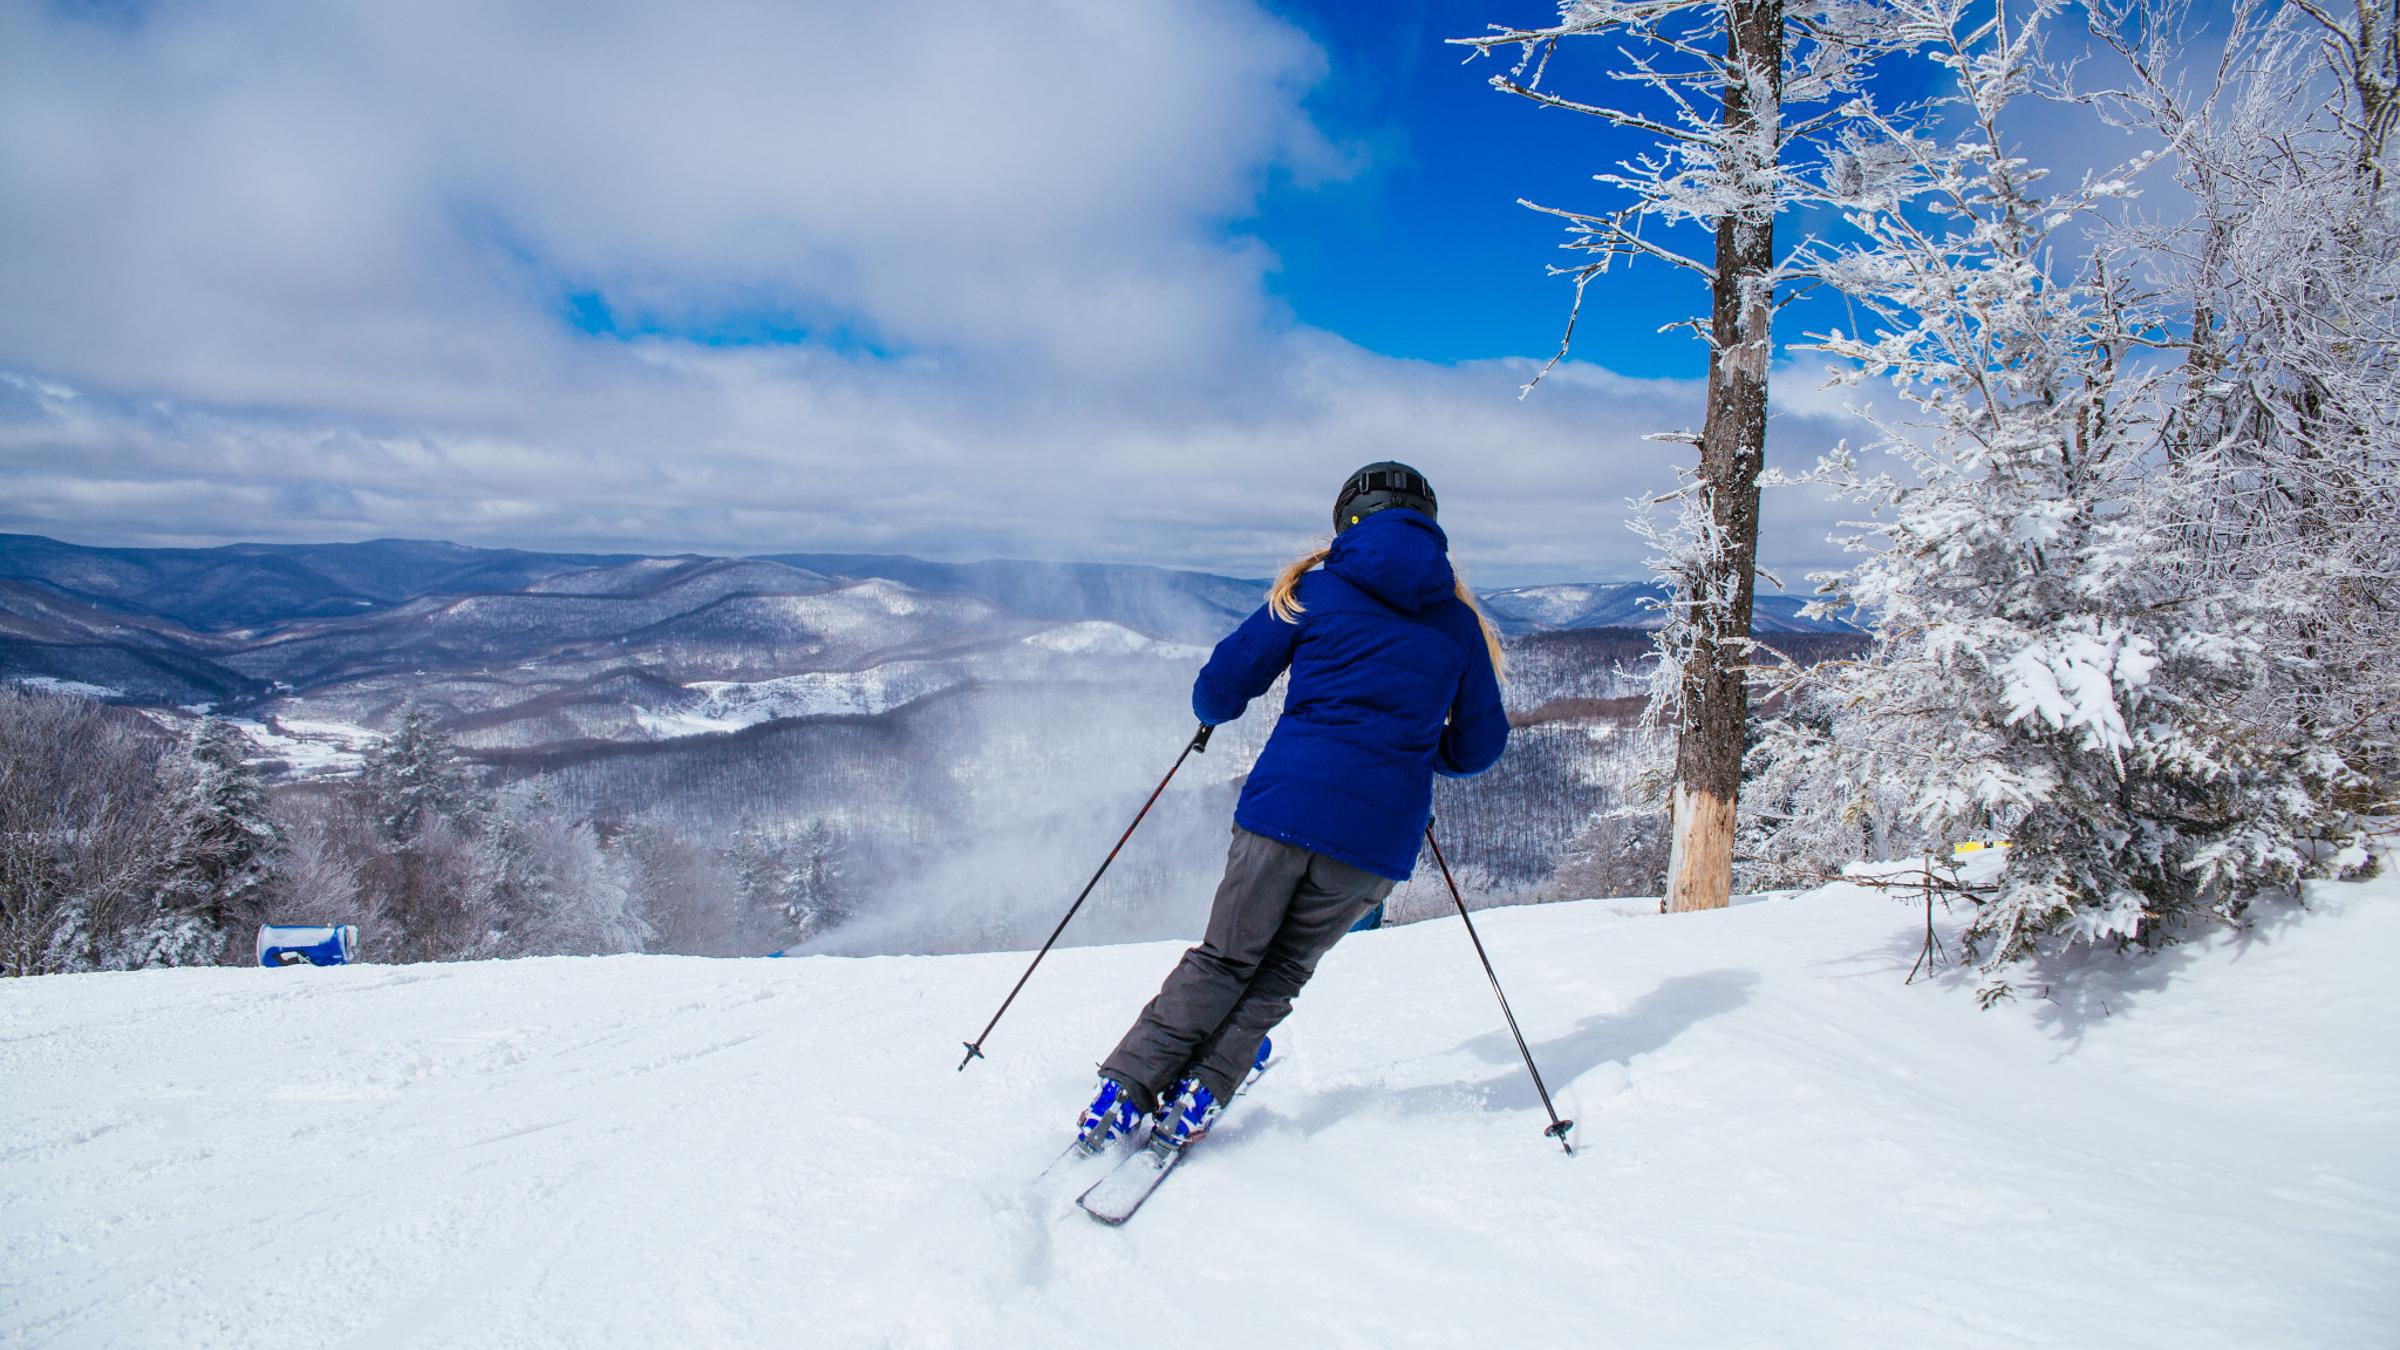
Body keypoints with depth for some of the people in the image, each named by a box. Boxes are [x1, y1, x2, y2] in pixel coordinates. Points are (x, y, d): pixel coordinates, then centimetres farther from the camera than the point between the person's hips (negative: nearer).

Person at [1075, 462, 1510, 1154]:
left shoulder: (1314, 588, 5)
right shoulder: (1460, 622, 10)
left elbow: (1219, 688, 4)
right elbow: (1478, 746, 16)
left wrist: (1213, 709, 27)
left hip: (1287, 804, -1)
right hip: (1380, 836, 1)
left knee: (1225, 959, 16)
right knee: (1282, 969, 18)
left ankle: (1126, 1089, 8)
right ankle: (1198, 1094, 5)